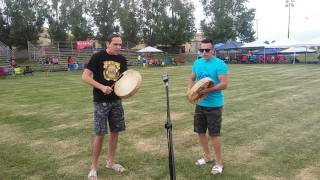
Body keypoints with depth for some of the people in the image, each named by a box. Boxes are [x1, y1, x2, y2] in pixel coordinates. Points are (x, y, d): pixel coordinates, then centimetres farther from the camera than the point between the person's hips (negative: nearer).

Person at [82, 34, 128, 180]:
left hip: (116, 101, 6)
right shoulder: (98, 57, -10)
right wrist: (101, 87, -25)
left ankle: (110, 162, 28)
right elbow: (85, 76, -14)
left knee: (115, 131, 10)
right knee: (100, 134, -3)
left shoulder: (122, 59, 5)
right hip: (101, 102, -5)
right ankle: (93, 167, 13)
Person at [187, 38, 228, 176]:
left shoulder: (220, 64, -14)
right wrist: (189, 90, -1)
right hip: (200, 104, 7)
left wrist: (208, 90, -30)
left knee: (214, 134, 0)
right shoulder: (197, 63, 6)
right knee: (200, 131, 16)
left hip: (214, 105, -7)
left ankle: (219, 163, 17)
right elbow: (192, 79, 17)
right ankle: (207, 156, 36)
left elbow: (224, 84, -20)